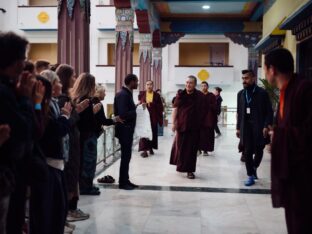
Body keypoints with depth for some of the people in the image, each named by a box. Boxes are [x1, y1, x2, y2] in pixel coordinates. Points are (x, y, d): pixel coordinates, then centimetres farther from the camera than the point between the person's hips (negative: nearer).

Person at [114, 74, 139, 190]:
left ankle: (125, 180, 22)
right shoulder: (123, 95, -19)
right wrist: (135, 110, -14)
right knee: (126, 156, -2)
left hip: (127, 130, 10)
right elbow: (123, 114, -26)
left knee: (126, 155, 14)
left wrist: (135, 108, -5)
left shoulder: (127, 93, 12)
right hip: (125, 129, -10)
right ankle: (122, 182, 7)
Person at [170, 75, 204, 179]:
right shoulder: (180, 95, 1)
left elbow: (203, 111, 2)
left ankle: (189, 170, 12)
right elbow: (175, 109, 1)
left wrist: (201, 124, 0)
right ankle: (180, 164, 30)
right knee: (180, 146, 8)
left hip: (194, 127, -1)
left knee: (191, 149, 3)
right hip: (181, 125, 1)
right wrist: (173, 123, -4)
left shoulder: (200, 96, -2)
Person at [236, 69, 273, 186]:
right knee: (247, 152, 2)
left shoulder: (262, 93, -4)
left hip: (259, 128, -3)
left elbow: (269, 112, -5)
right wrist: (238, 127, 9)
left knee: (259, 151, 5)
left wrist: (266, 126, -15)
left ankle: (254, 168, 34)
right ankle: (250, 176, 13)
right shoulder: (240, 94, 10)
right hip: (246, 128, 3)